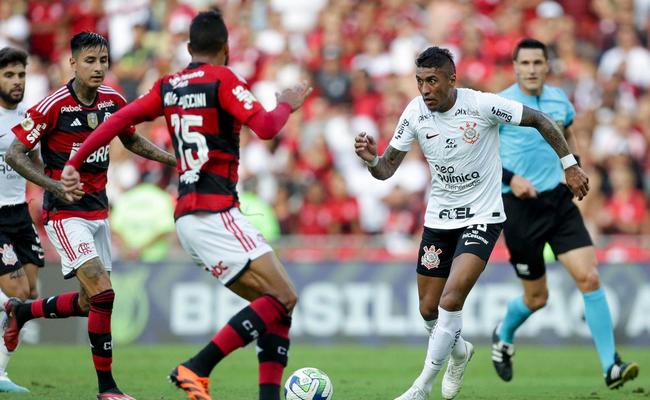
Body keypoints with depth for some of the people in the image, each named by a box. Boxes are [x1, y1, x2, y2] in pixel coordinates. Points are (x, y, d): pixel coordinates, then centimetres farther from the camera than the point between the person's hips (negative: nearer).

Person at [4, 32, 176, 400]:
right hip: (65, 213, -7)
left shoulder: (112, 100, 1)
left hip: (98, 210, 7)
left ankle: (22, 312, 40)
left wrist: (172, 159, 5)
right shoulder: (54, 106, -17)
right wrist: (54, 185, -25)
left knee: (90, 303, 13)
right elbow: (15, 154, -12)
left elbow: (132, 140, 19)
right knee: (103, 292, -18)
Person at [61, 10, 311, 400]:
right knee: (283, 298, -13)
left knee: (278, 303, 9)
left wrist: (75, 163, 16)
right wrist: (287, 105, 5)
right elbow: (265, 127, -15)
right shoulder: (222, 79, -6)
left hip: (188, 217, 8)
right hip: (214, 211, -8)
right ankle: (196, 369, -20)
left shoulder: (169, 87, 15)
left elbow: (119, 119, 11)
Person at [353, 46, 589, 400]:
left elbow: (540, 120, -7)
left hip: (483, 216, -4)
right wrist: (371, 159, -27)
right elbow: (386, 169, -5)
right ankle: (459, 351, 42)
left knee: (451, 301, -21)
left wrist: (570, 165, -6)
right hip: (439, 220, 4)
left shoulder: (482, 105, -19)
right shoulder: (415, 113, -9)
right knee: (429, 310, 8)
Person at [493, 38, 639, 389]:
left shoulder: (558, 99, 6)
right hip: (520, 206, -4)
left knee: (589, 277, -12)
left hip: (559, 201, 4)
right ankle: (503, 337, 40)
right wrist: (509, 178, -21)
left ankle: (611, 367, -10)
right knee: (537, 297, 5)